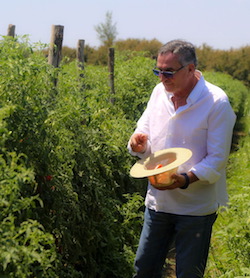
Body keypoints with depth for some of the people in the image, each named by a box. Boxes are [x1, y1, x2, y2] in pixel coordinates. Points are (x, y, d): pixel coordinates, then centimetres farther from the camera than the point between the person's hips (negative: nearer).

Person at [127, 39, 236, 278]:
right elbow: (144, 136, 9)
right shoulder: (160, 92, 2)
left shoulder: (217, 103, -15)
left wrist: (185, 180, -31)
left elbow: (217, 160, -16)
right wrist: (138, 144, -15)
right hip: (158, 202, 5)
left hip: (196, 207, -5)